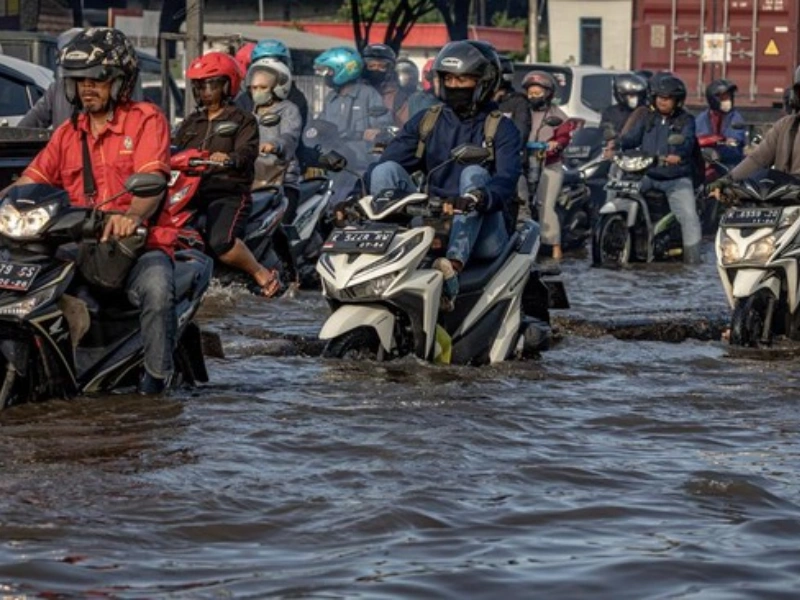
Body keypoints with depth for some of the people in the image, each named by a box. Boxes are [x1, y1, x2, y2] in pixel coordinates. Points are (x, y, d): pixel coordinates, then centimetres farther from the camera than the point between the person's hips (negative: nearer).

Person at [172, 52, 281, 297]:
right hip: (191, 192, 6)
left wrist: (229, 158, -33)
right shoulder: (191, 123, 25)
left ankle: (262, 274, -11)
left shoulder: (243, 120, 7)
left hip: (228, 193, -6)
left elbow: (247, 153, -11)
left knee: (221, 243, -31)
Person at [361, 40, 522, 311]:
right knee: (385, 170, -14)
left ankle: (453, 266, -54)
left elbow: (506, 180, -17)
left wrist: (477, 198, -40)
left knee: (474, 174, -31)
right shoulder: (427, 121, 16)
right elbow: (388, 159, 4)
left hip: (482, 235, -3)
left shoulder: (501, 128, 3)